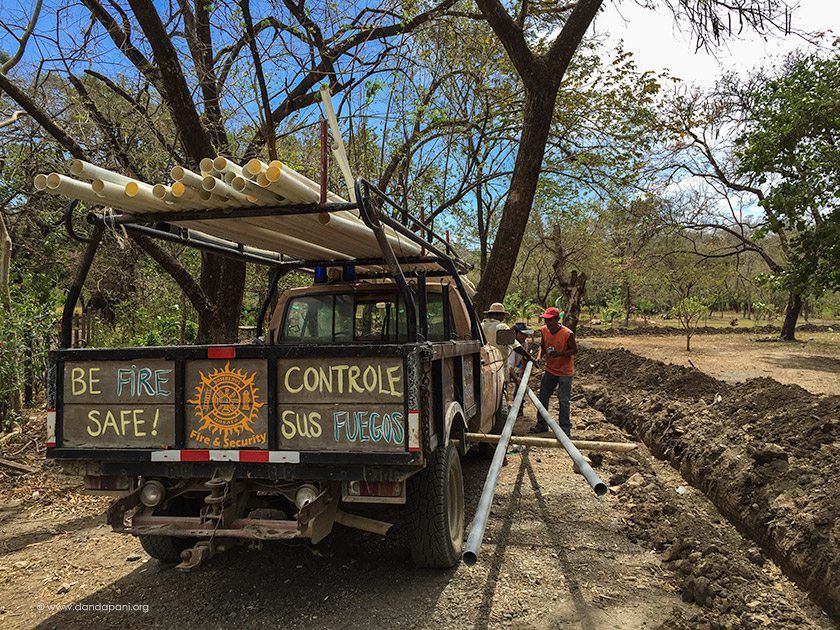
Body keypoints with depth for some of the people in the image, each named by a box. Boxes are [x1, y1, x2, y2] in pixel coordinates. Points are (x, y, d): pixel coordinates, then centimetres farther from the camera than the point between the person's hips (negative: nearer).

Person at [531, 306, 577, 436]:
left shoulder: (567, 334, -22)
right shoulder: (544, 330, -5)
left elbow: (574, 350, -14)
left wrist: (559, 354, -28)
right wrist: (540, 356, -7)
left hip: (565, 372, -6)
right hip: (550, 369, 6)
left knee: (564, 401, 1)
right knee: (543, 397, 11)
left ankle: (565, 429, 12)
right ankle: (541, 425, 25)